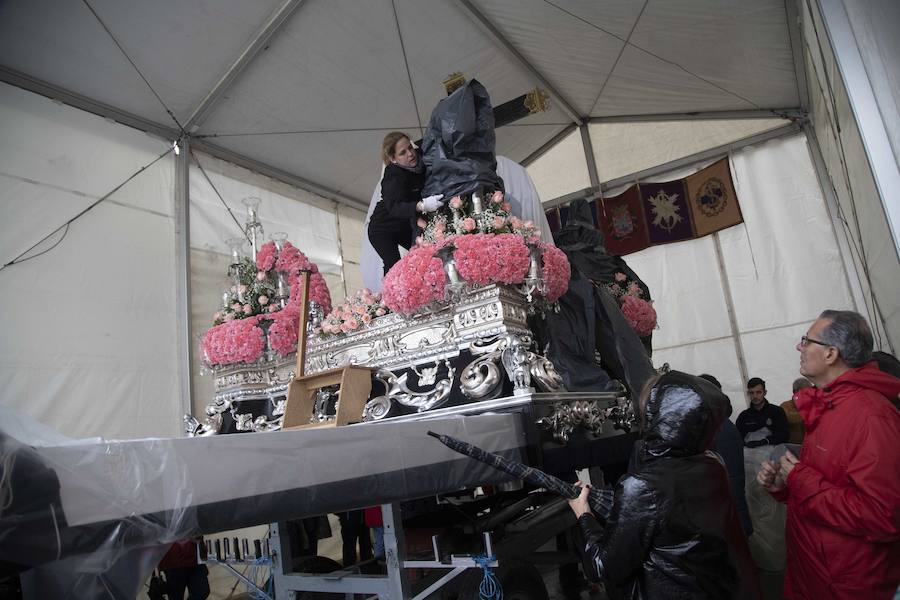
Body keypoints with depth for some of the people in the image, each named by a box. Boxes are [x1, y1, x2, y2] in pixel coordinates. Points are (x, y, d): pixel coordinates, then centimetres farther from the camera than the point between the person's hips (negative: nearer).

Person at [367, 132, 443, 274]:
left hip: (405, 226, 7)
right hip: (383, 229, -7)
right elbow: (394, 207, -47)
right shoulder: (393, 176, -32)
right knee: (393, 265, -19)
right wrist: (422, 205, -64)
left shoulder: (419, 158, -14)